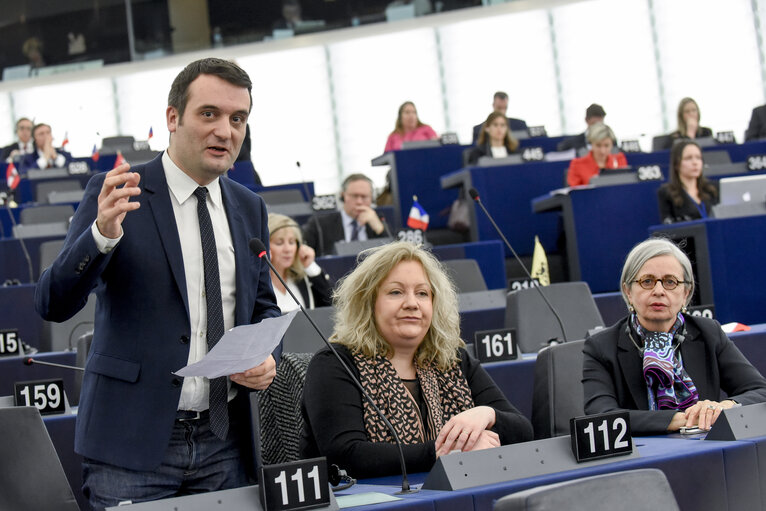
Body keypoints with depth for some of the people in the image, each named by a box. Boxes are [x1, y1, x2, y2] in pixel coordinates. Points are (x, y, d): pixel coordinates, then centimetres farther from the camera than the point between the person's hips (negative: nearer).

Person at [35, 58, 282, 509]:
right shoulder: (116, 193, -5)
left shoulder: (250, 209, 11)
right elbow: (53, 304, -12)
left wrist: (268, 358, 0)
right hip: (132, 441, -4)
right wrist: (103, 233, -29)